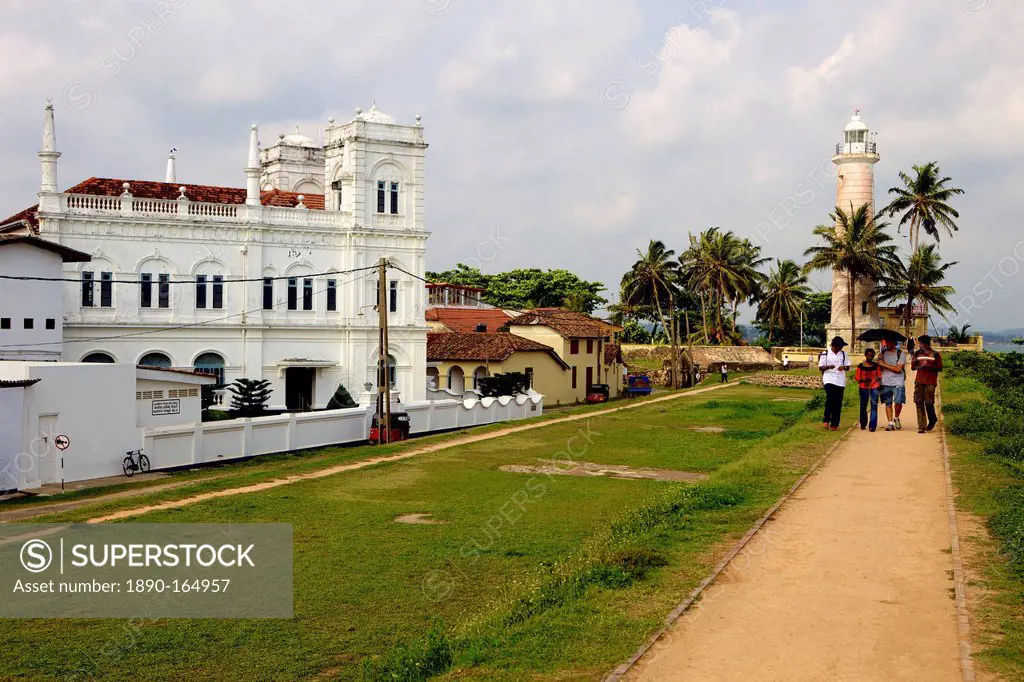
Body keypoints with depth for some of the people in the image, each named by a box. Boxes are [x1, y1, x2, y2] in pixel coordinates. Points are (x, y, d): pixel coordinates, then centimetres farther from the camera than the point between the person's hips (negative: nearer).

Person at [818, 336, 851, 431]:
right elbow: (820, 367, 3)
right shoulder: (825, 354, 3)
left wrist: (844, 367, -9)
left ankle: (834, 424, 7)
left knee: (838, 403, 2)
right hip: (829, 380, -4)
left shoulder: (844, 354, 12)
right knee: (830, 399, -23)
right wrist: (828, 367, -18)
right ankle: (826, 421, -11)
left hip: (840, 381, 4)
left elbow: (848, 366, 15)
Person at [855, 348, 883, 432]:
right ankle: (863, 424, 26)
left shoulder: (876, 365, 7)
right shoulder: (860, 366, 4)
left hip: (874, 387, 0)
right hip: (864, 388, 0)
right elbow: (857, 377, 4)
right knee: (863, 406, 8)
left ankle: (872, 426, -10)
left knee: (874, 406, -8)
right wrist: (863, 379, -15)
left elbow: (879, 375, 12)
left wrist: (878, 378, -11)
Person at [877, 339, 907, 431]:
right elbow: (880, 367, 18)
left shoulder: (900, 354, -4)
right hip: (886, 382, 4)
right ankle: (890, 423, 9)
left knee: (898, 402, -12)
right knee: (888, 403, 3)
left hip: (898, 382, -4)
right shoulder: (883, 353, 11)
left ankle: (896, 418, 13)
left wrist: (884, 365, -11)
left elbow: (898, 369, -13)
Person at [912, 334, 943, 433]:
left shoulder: (935, 354, 1)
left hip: (930, 382, -3)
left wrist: (928, 366, -14)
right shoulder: (918, 353, 10)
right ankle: (921, 426, 2)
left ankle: (932, 420, 22)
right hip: (919, 381, 3)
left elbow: (939, 368, -1)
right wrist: (920, 366, -8)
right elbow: (912, 366, 11)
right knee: (919, 403, -2)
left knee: (928, 402, -7)